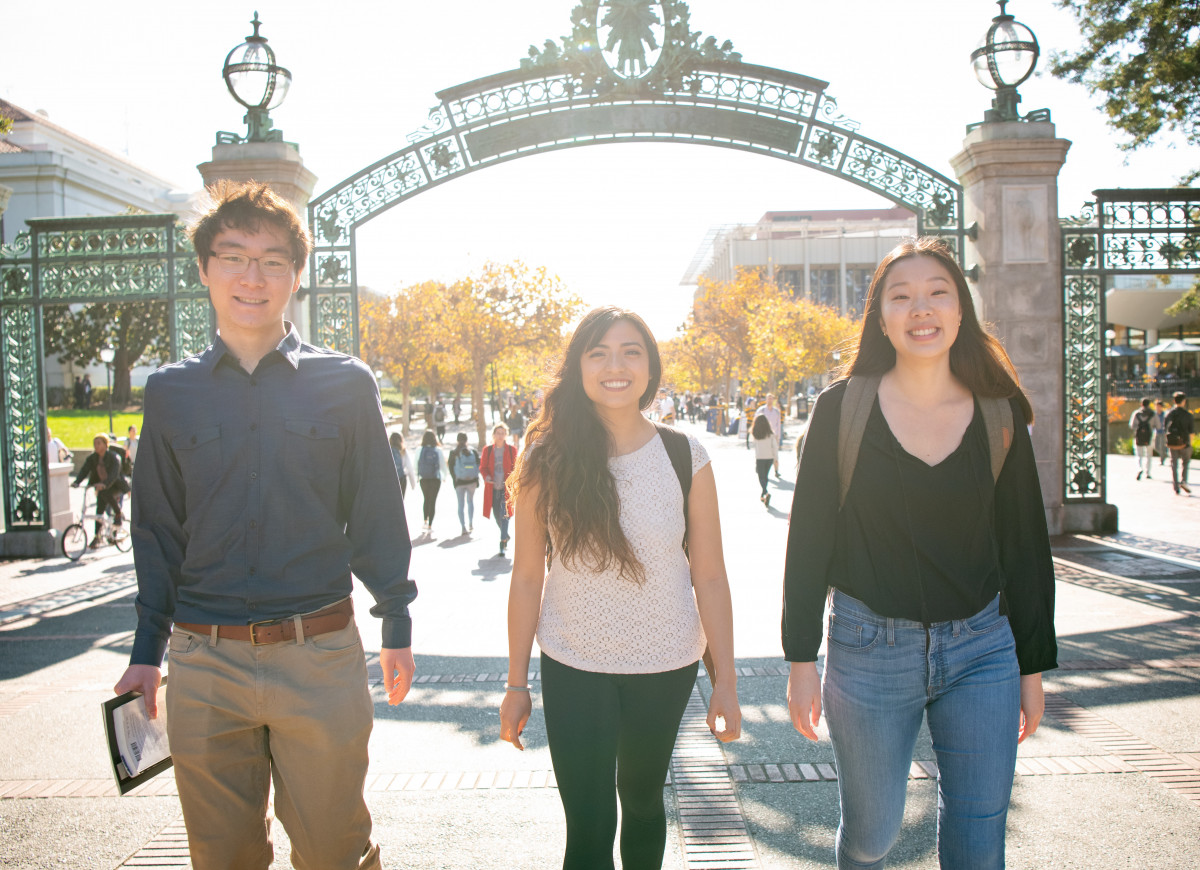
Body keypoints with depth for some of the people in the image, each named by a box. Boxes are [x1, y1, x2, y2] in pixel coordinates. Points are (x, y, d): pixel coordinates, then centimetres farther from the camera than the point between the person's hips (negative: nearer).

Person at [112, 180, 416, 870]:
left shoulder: (346, 384, 2)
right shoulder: (171, 392, 6)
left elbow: (377, 512, 5)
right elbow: (158, 530, 11)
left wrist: (397, 627, 5)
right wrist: (147, 651, 10)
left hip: (321, 657, -1)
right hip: (203, 664, 2)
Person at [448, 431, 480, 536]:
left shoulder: (453, 452, -3)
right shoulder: (473, 451, 0)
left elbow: (450, 467, -6)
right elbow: (479, 464, -1)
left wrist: (455, 479, 0)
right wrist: (476, 476, 4)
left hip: (459, 481, -1)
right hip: (472, 480, 1)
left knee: (461, 504, 3)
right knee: (470, 501, 20)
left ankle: (464, 527, -7)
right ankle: (471, 524, 21)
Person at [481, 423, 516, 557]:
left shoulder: (511, 450, 1)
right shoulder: (487, 450, 5)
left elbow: (515, 468, 4)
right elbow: (483, 466, 8)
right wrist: (486, 477, -13)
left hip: (506, 487, -3)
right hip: (492, 487, 3)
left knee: (504, 515, -13)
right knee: (497, 515, 11)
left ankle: (502, 545, -11)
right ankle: (506, 535, 38)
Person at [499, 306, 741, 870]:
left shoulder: (685, 458, -8)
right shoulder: (547, 462, -8)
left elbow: (710, 576, -3)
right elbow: (527, 576, -3)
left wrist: (725, 680, -2)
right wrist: (516, 685, 0)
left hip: (666, 666, 1)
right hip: (573, 669, -1)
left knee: (642, 800, 21)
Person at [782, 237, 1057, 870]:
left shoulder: (1000, 415, 0)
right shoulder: (842, 409, -5)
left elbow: (1025, 549, 6)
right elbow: (807, 539, -3)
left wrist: (1033, 666, 8)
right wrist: (800, 659, -4)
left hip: (982, 651, 2)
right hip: (868, 649, -1)